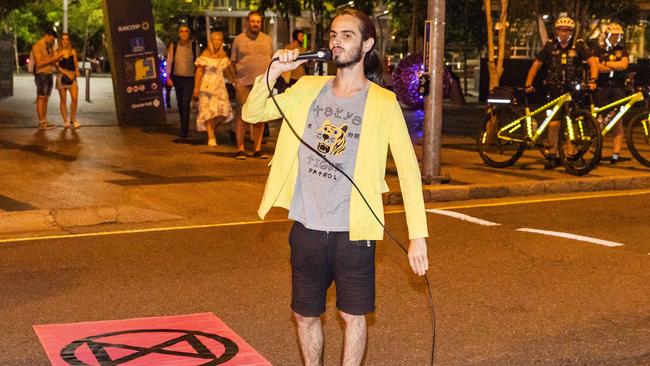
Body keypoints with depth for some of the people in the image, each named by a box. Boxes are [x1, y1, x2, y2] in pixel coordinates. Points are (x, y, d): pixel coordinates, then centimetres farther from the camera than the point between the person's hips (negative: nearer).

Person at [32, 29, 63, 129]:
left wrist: (58, 57, -3)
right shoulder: (37, 46, -10)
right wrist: (52, 58, -20)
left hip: (49, 74, 8)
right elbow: (39, 63, -17)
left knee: (46, 99, 8)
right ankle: (41, 123, -8)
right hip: (41, 74, -8)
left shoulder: (48, 47, 16)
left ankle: (44, 121, 10)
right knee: (41, 99, -8)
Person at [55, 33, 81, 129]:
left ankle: (73, 119, 3)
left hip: (72, 77, 2)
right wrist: (66, 73, -16)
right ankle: (66, 121, 8)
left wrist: (77, 70, -6)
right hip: (61, 77, -1)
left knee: (75, 98, -11)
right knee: (63, 100, 1)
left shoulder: (73, 51, 11)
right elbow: (57, 66, -4)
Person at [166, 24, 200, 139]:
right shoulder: (173, 46, 1)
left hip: (190, 78, -3)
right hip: (177, 78, 3)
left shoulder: (194, 46, -3)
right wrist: (168, 77, -4)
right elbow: (169, 61, 2)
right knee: (180, 104, 11)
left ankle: (184, 130, -11)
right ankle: (184, 127, 25)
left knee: (185, 103, -13)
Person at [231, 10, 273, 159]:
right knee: (241, 115, -3)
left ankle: (257, 148, 11)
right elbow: (232, 62, 6)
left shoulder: (268, 40, 13)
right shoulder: (239, 39, 5)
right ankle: (240, 148, 4)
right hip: (243, 83, -2)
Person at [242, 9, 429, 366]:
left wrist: (417, 235, -10)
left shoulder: (383, 103, -7)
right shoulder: (308, 89, 4)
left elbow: (408, 169, -6)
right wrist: (273, 72, -11)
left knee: (353, 316, 10)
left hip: (353, 232, -3)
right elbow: (251, 113, 6)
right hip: (307, 228, 3)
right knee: (305, 314, 15)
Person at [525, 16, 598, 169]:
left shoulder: (578, 46, 0)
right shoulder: (550, 46, 3)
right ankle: (552, 155, 6)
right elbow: (536, 65, 7)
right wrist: (528, 84, -1)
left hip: (573, 89, 0)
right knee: (554, 124, -6)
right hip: (555, 90, 0)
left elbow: (592, 62, -6)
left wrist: (592, 80, -21)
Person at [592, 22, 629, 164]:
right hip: (602, 88, -1)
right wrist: (615, 66, -10)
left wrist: (605, 63, -7)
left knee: (617, 121, -2)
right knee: (600, 120, -2)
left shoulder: (622, 51, 10)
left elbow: (624, 64, -9)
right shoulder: (599, 50, 8)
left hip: (618, 88, 1)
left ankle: (616, 152, -1)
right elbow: (595, 66, -10)